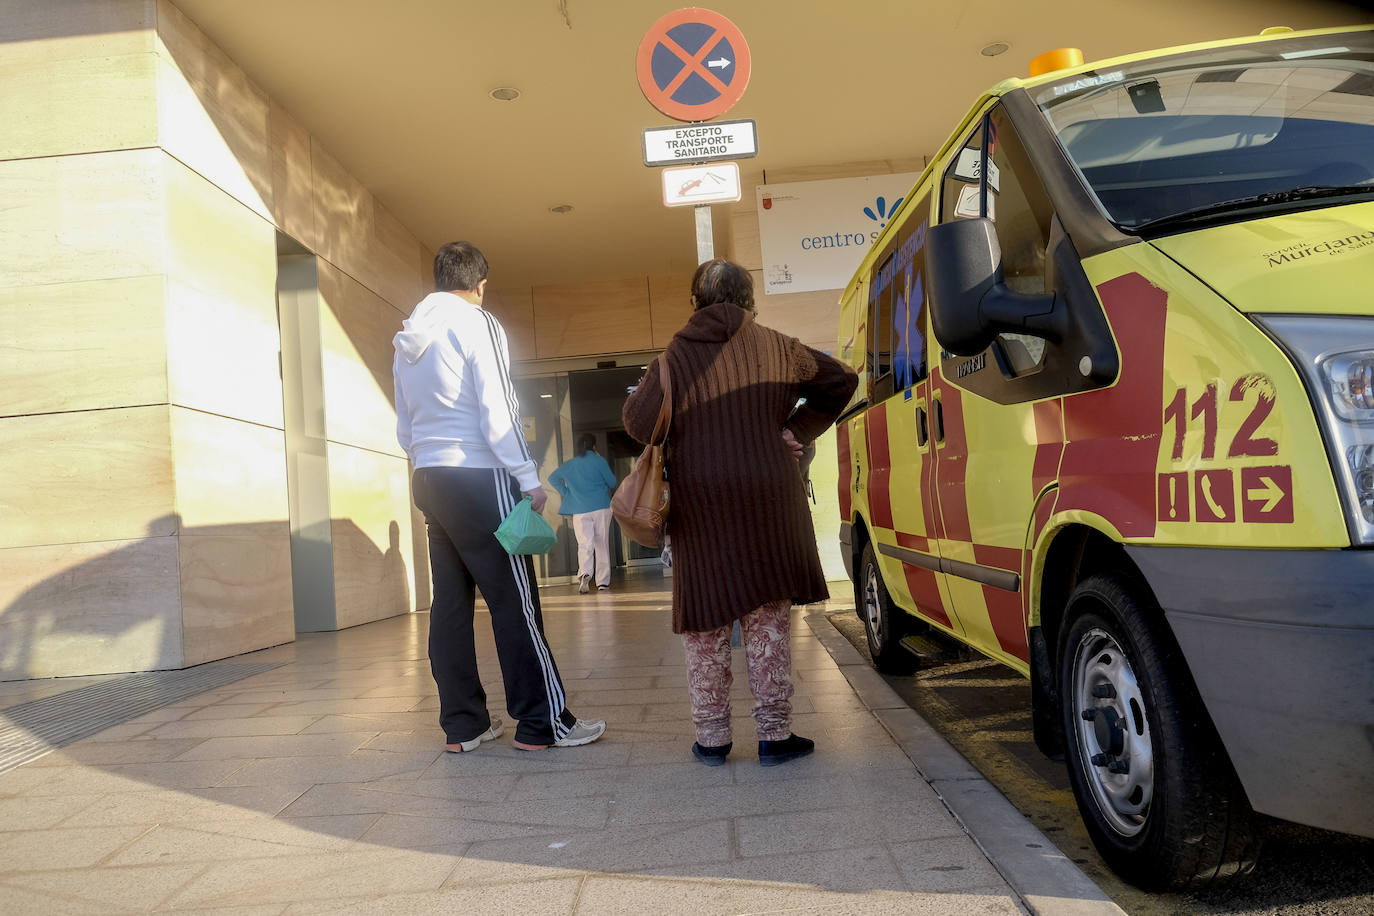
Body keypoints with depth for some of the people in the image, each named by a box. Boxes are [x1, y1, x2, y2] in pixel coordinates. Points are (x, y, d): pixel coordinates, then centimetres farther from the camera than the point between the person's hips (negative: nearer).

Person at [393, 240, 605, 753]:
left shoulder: (408, 339, 16)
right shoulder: (476, 325, -6)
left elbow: (404, 430, 18)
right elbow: (497, 413, -13)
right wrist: (530, 480, -11)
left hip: (429, 481, 8)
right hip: (478, 479, -8)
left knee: (450, 602, 8)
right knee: (515, 601, -4)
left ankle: (462, 724, 13)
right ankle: (543, 722, 0)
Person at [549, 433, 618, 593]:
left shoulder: (569, 465, 10)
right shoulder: (598, 461, -2)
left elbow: (552, 478, 19)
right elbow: (612, 482, 0)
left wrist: (567, 493, 17)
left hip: (580, 511, 2)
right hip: (601, 508, -1)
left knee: (585, 544, -3)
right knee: (602, 544, 8)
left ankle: (585, 573, -30)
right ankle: (603, 581, 9)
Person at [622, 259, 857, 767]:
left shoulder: (677, 354, -1)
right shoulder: (776, 348, 3)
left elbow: (638, 419, -4)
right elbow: (840, 381, 10)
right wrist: (798, 430, 11)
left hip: (698, 504, 0)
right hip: (766, 500, 0)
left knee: (705, 622, 9)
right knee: (768, 617, 8)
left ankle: (711, 736, 15)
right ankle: (774, 734, 11)